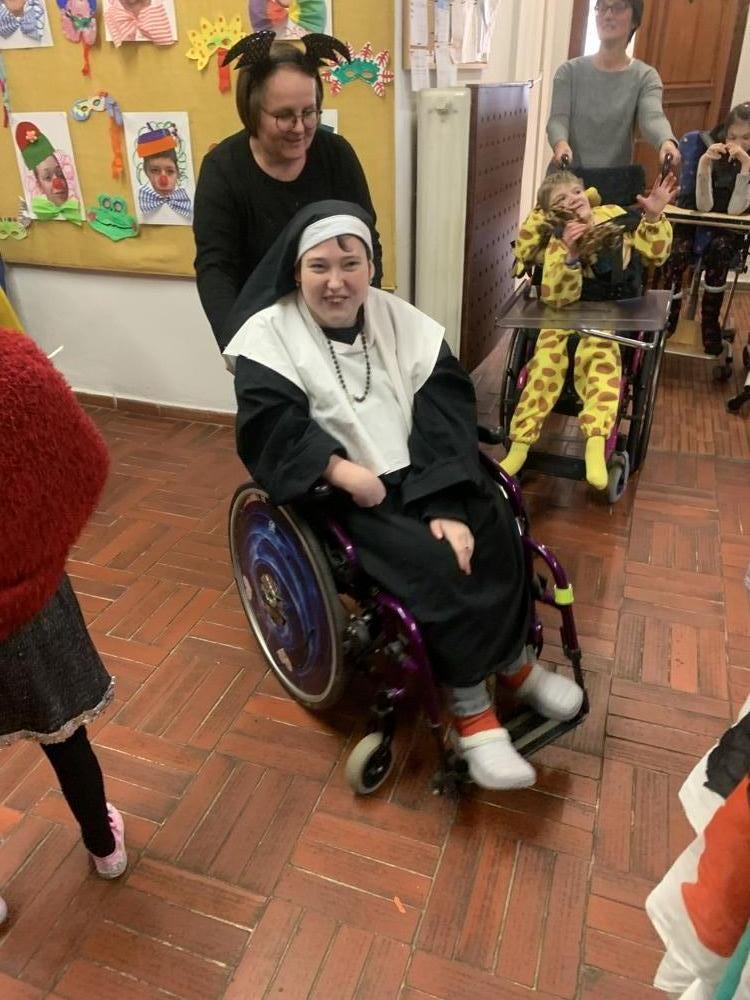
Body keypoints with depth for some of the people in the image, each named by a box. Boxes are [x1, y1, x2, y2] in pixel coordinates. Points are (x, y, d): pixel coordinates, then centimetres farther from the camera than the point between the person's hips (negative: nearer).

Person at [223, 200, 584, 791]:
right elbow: (271, 429, -14)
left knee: (497, 534, -17)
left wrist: (448, 506, -19)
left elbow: (446, 414, -6)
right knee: (436, 564, -25)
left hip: (421, 478, 4)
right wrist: (343, 470, -29)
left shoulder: (401, 322, 4)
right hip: (340, 493, -4)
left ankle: (512, 660, 8)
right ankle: (470, 710, -7)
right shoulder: (270, 334, -3)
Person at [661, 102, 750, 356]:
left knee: (718, 249, -34)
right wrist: (705, 163, -30)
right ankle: (669, 314, -7)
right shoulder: (712, 156, -4)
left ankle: (710, 319, -18)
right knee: (676, 252, -30)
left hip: (728, 229, 0)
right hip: (696, 220, 1)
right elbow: (704, 206, -19)